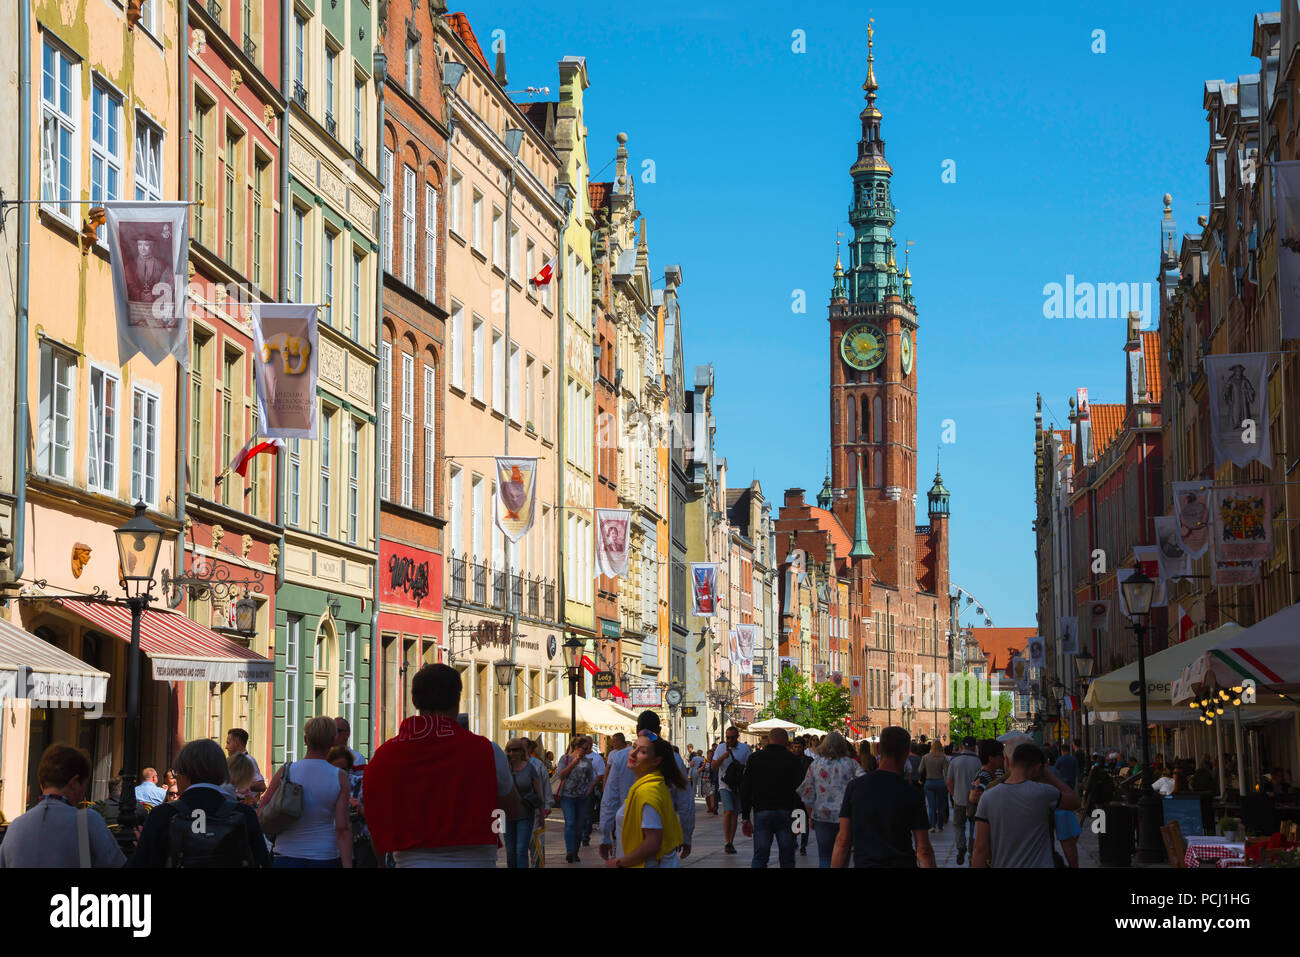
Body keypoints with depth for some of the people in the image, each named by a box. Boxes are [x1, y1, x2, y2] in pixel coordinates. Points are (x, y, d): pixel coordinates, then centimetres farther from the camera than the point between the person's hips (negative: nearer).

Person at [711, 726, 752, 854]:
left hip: (739, 786, 2)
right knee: (728, 812, -15)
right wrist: (722, 757, -18)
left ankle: (731, 842, 12)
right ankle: (727, 842, -14)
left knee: (734, 814, 6)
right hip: (725, 785, -2)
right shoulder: (721, 748, 2)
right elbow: (713, 766, 0)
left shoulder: (744, 748, 2)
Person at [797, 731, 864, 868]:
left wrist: (811, 816, 14)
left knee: (824, 858, 10)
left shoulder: (815, 764, 6)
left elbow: (807, 793, 7)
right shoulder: (850, 763, 1)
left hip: (822, 815, 1)